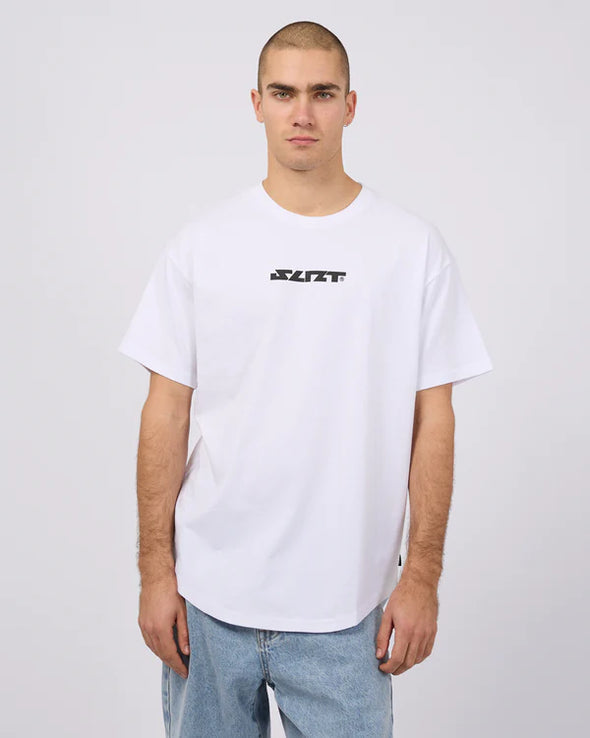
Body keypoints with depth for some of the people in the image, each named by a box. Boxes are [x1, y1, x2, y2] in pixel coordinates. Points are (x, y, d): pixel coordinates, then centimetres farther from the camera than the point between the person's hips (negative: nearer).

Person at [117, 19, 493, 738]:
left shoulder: (415, 247, -1)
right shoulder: (201, 242, 0)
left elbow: (432, 418, 0)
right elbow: (167, 412, 1)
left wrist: (422, 576, -3)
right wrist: (155, 571, -1)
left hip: (346, 607, 0)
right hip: (208, 595, 1)